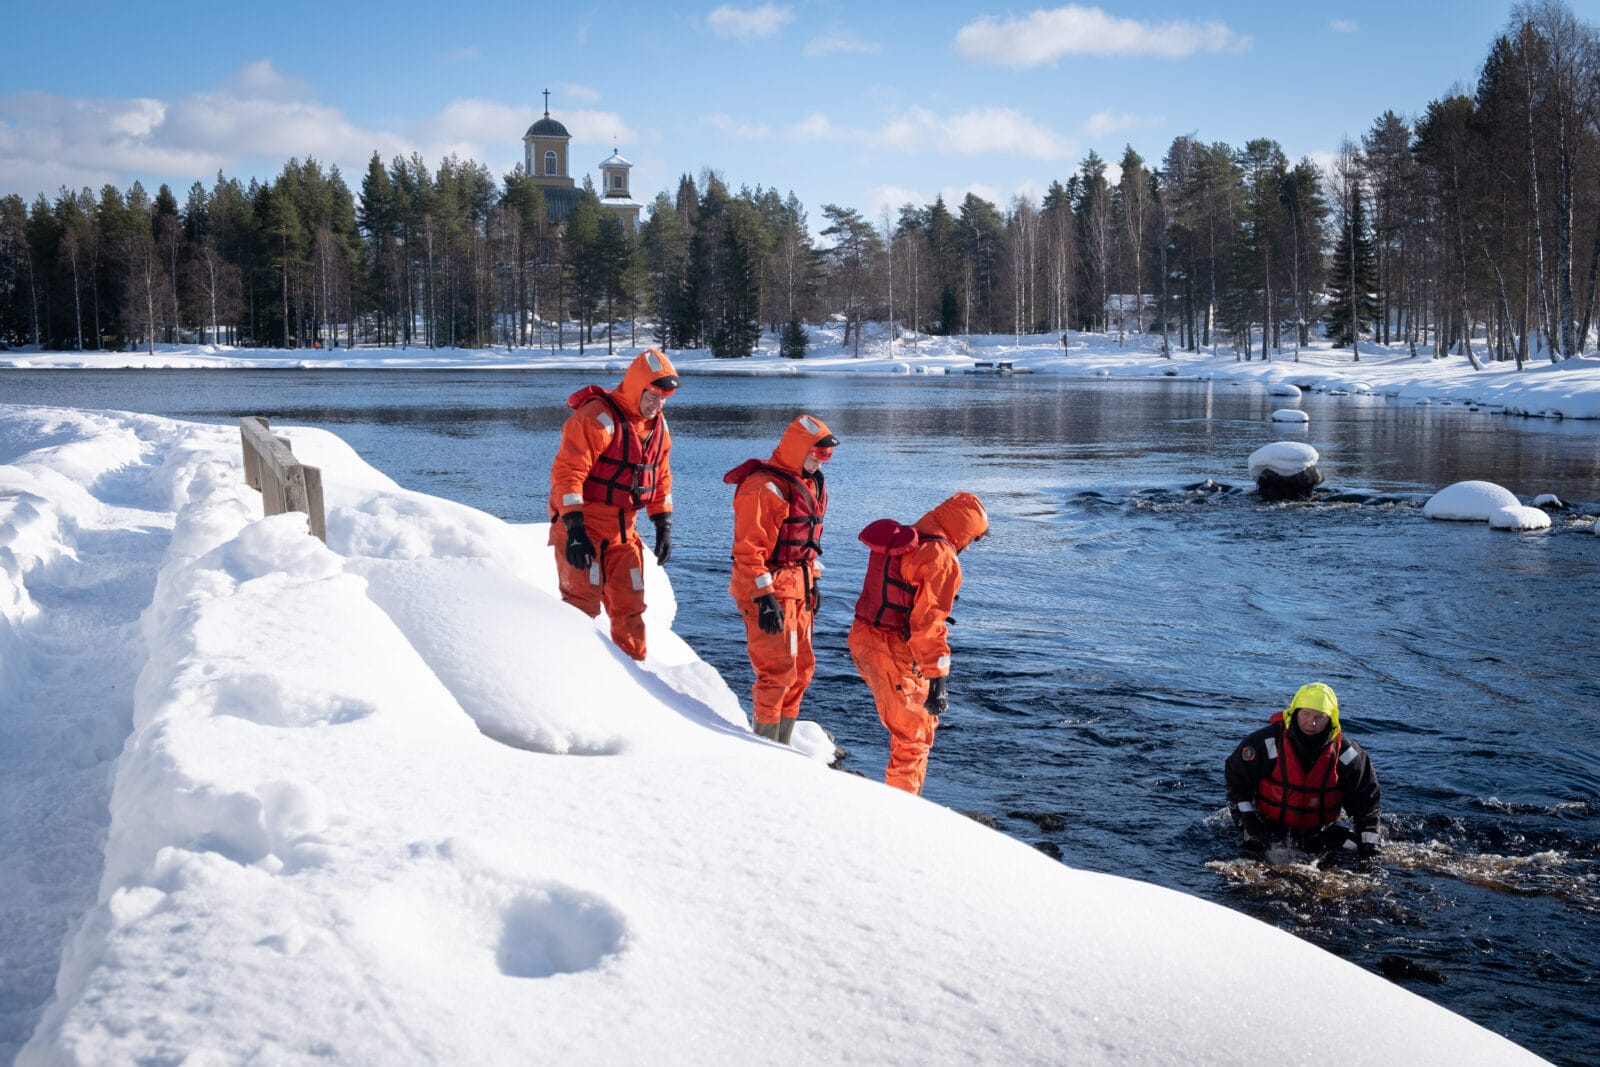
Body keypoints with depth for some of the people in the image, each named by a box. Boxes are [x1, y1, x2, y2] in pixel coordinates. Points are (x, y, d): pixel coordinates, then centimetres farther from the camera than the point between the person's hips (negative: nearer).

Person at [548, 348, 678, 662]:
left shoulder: (658, 425, 7)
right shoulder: (597, 418, -19)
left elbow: (660, 479, 19)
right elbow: (567, 473, -23)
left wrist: (664, 526, 13)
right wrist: (574, 529, -28)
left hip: (622, 529, 7)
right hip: (582, 527, -7)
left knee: (629, 605, 11)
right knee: (583, 604, -12)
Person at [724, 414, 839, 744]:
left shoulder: (808, 483, 13)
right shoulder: (764, 487, -18)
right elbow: (748, 548, -21)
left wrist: (813, 581, 21)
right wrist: (764, 597, -24)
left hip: (797, 588, 10)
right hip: (767, 590, -10)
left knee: (802, 668, 13)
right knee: (779, 671, -9)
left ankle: (780, 746, 23)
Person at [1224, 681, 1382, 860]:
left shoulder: (1345, 754, -8)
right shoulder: (1266, 743, -15)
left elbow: (1366, 799, 3)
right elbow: (1236, 778, -3)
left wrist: (1368, 844, -2)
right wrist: (1248, 823, -8)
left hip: (1321, 832, 2)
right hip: (1270, 829, -2)